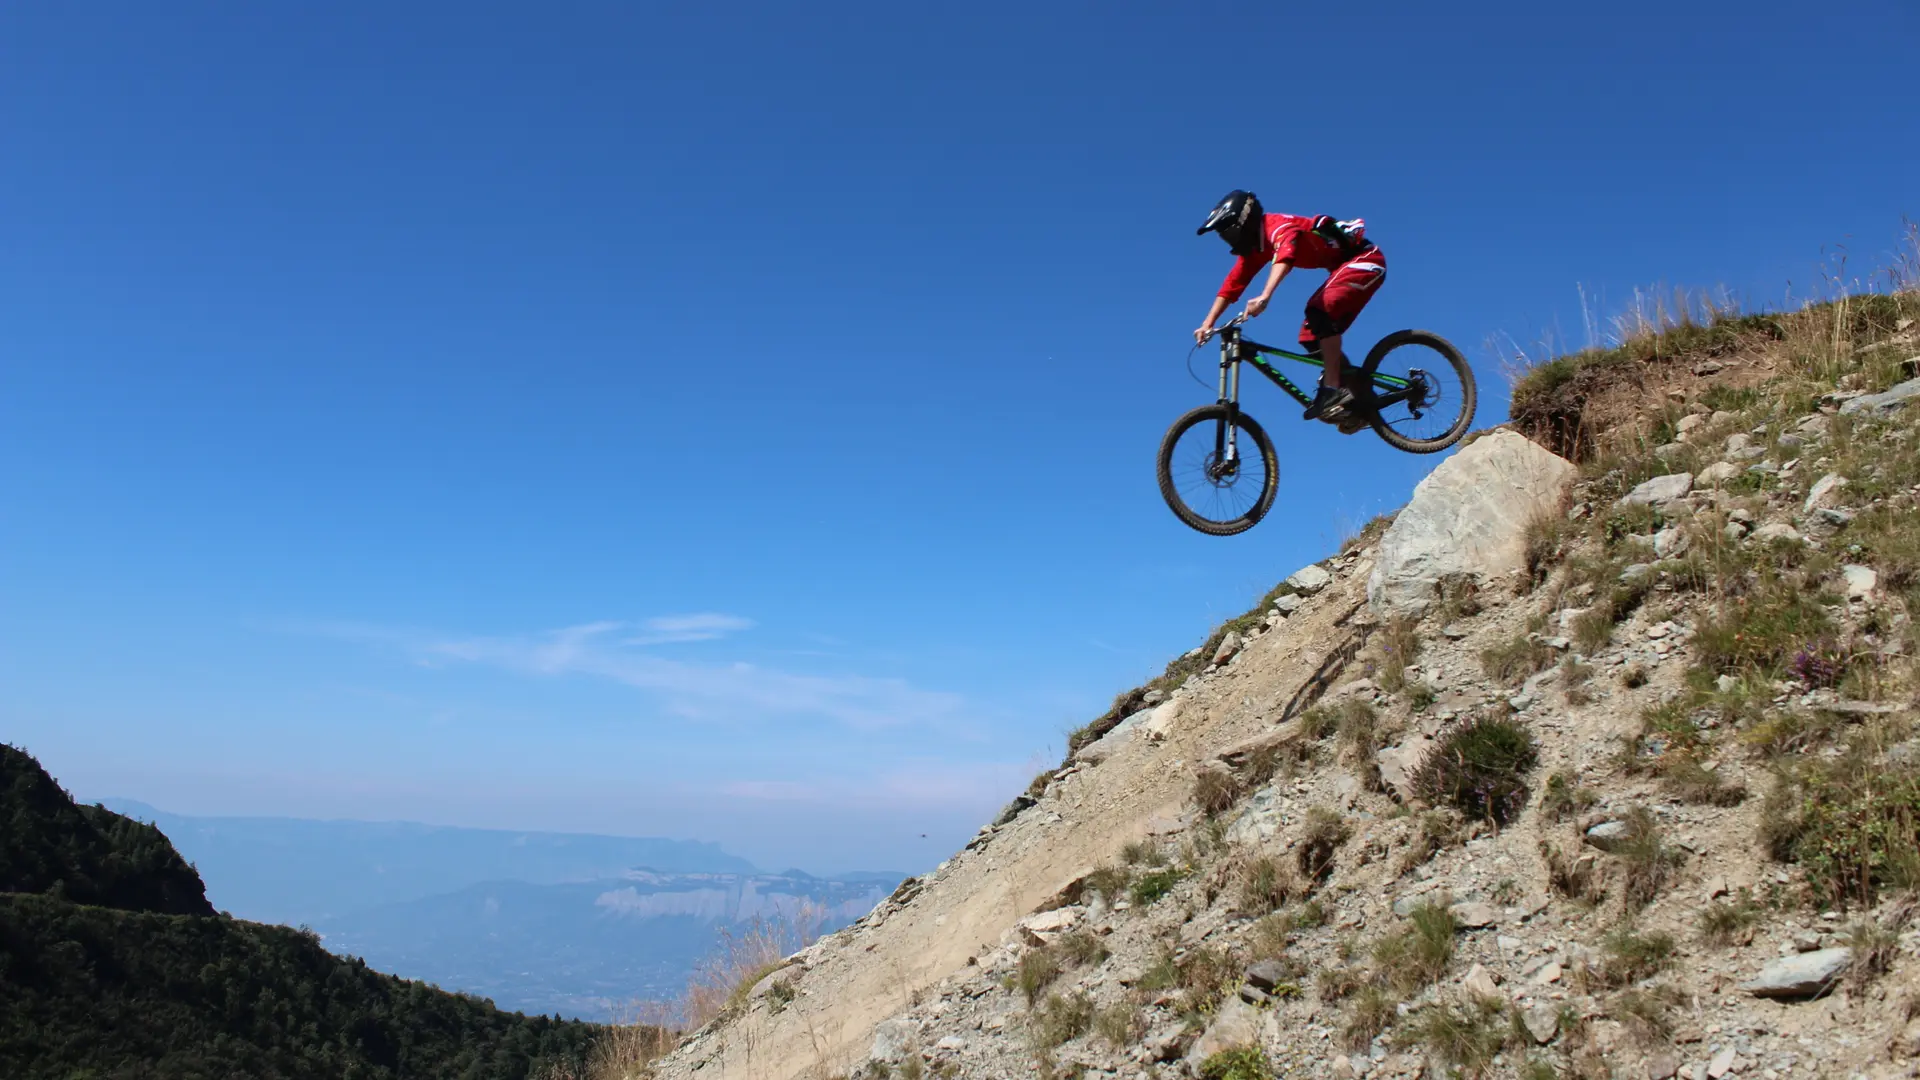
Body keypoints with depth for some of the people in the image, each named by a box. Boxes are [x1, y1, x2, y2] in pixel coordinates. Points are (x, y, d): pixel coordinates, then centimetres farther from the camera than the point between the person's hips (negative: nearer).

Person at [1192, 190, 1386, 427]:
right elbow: (1231, 285, 3)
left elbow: (1285, 257, -44)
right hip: (1345, 265, 10)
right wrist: (1207, 324, -5)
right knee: (1311, 337, 1)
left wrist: (1265, 297, -60)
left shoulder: (1279, 226, -23)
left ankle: (1333, 391, -27)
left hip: (1365, 259, -10)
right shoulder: (1255, 247, 5)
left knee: (1321, 314, -30)